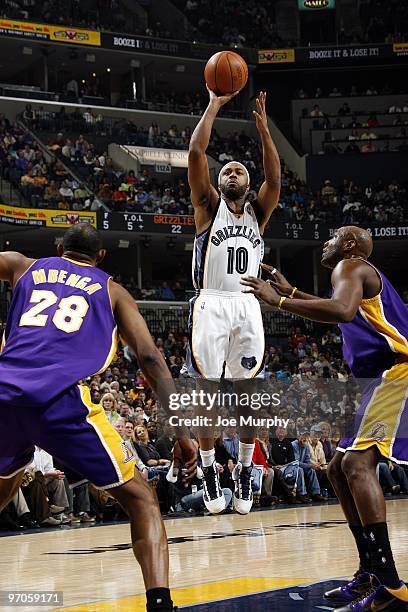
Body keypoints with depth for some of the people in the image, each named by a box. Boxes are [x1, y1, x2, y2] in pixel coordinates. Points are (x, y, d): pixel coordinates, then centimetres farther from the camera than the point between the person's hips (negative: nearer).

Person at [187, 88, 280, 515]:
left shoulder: (257, 213, 17)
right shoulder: (209, 206, 10)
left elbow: (274, 178, -1)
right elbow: (195, 154, -1)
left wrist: (263, 126, -3)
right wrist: (214, 106, 1)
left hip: (248, 307, 3)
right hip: (210, 305, -2)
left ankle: (244, 472, 13)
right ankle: (209, 472, 9)